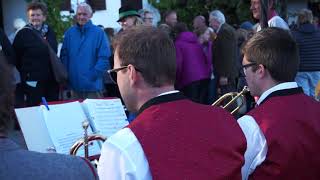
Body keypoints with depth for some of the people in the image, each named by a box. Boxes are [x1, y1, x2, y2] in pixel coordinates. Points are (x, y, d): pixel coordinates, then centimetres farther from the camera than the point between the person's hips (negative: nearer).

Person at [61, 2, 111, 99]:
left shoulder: (99, 33, -3)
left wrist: (93, 75, -14)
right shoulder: (70, 32, 8)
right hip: (74, 85, 3)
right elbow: (64, 55, 9)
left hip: (93, 85, -3)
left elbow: (104, 57, -8)